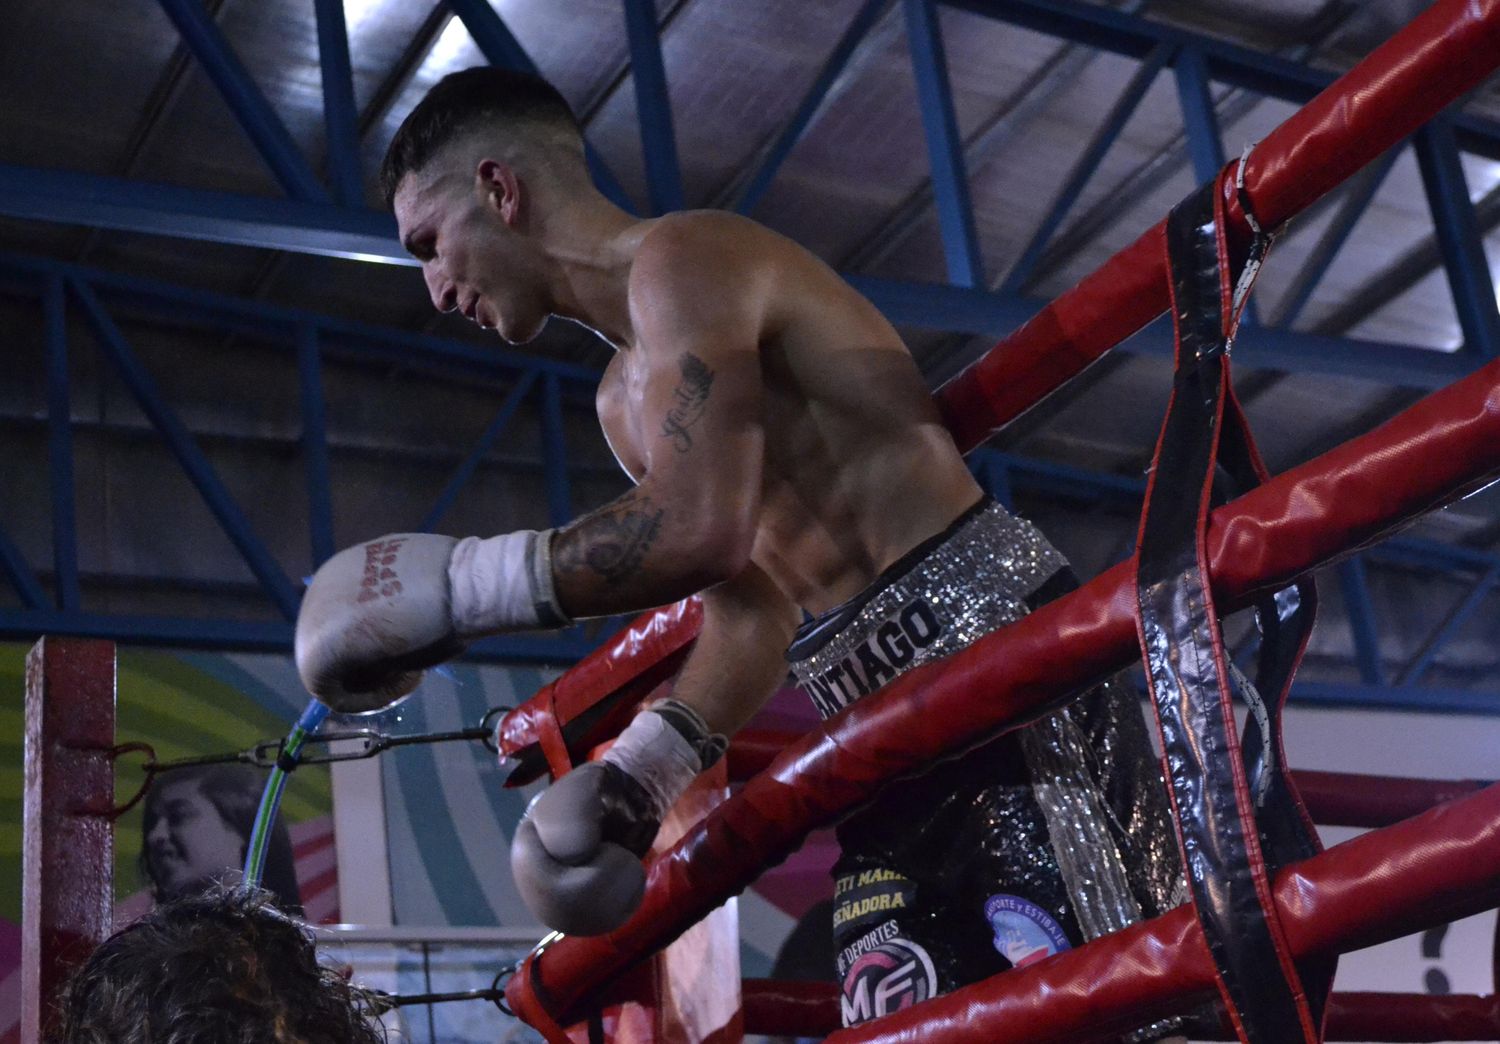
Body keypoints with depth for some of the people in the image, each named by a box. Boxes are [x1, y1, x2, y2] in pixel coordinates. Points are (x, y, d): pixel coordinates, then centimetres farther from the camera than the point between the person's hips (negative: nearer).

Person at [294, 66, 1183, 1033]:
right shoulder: (625, 400, 20)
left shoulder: (683, 260, -8)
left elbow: (702, 528, -23)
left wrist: (456, 585, -15)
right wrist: (638, 767, 4)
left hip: (998, 647, -9)